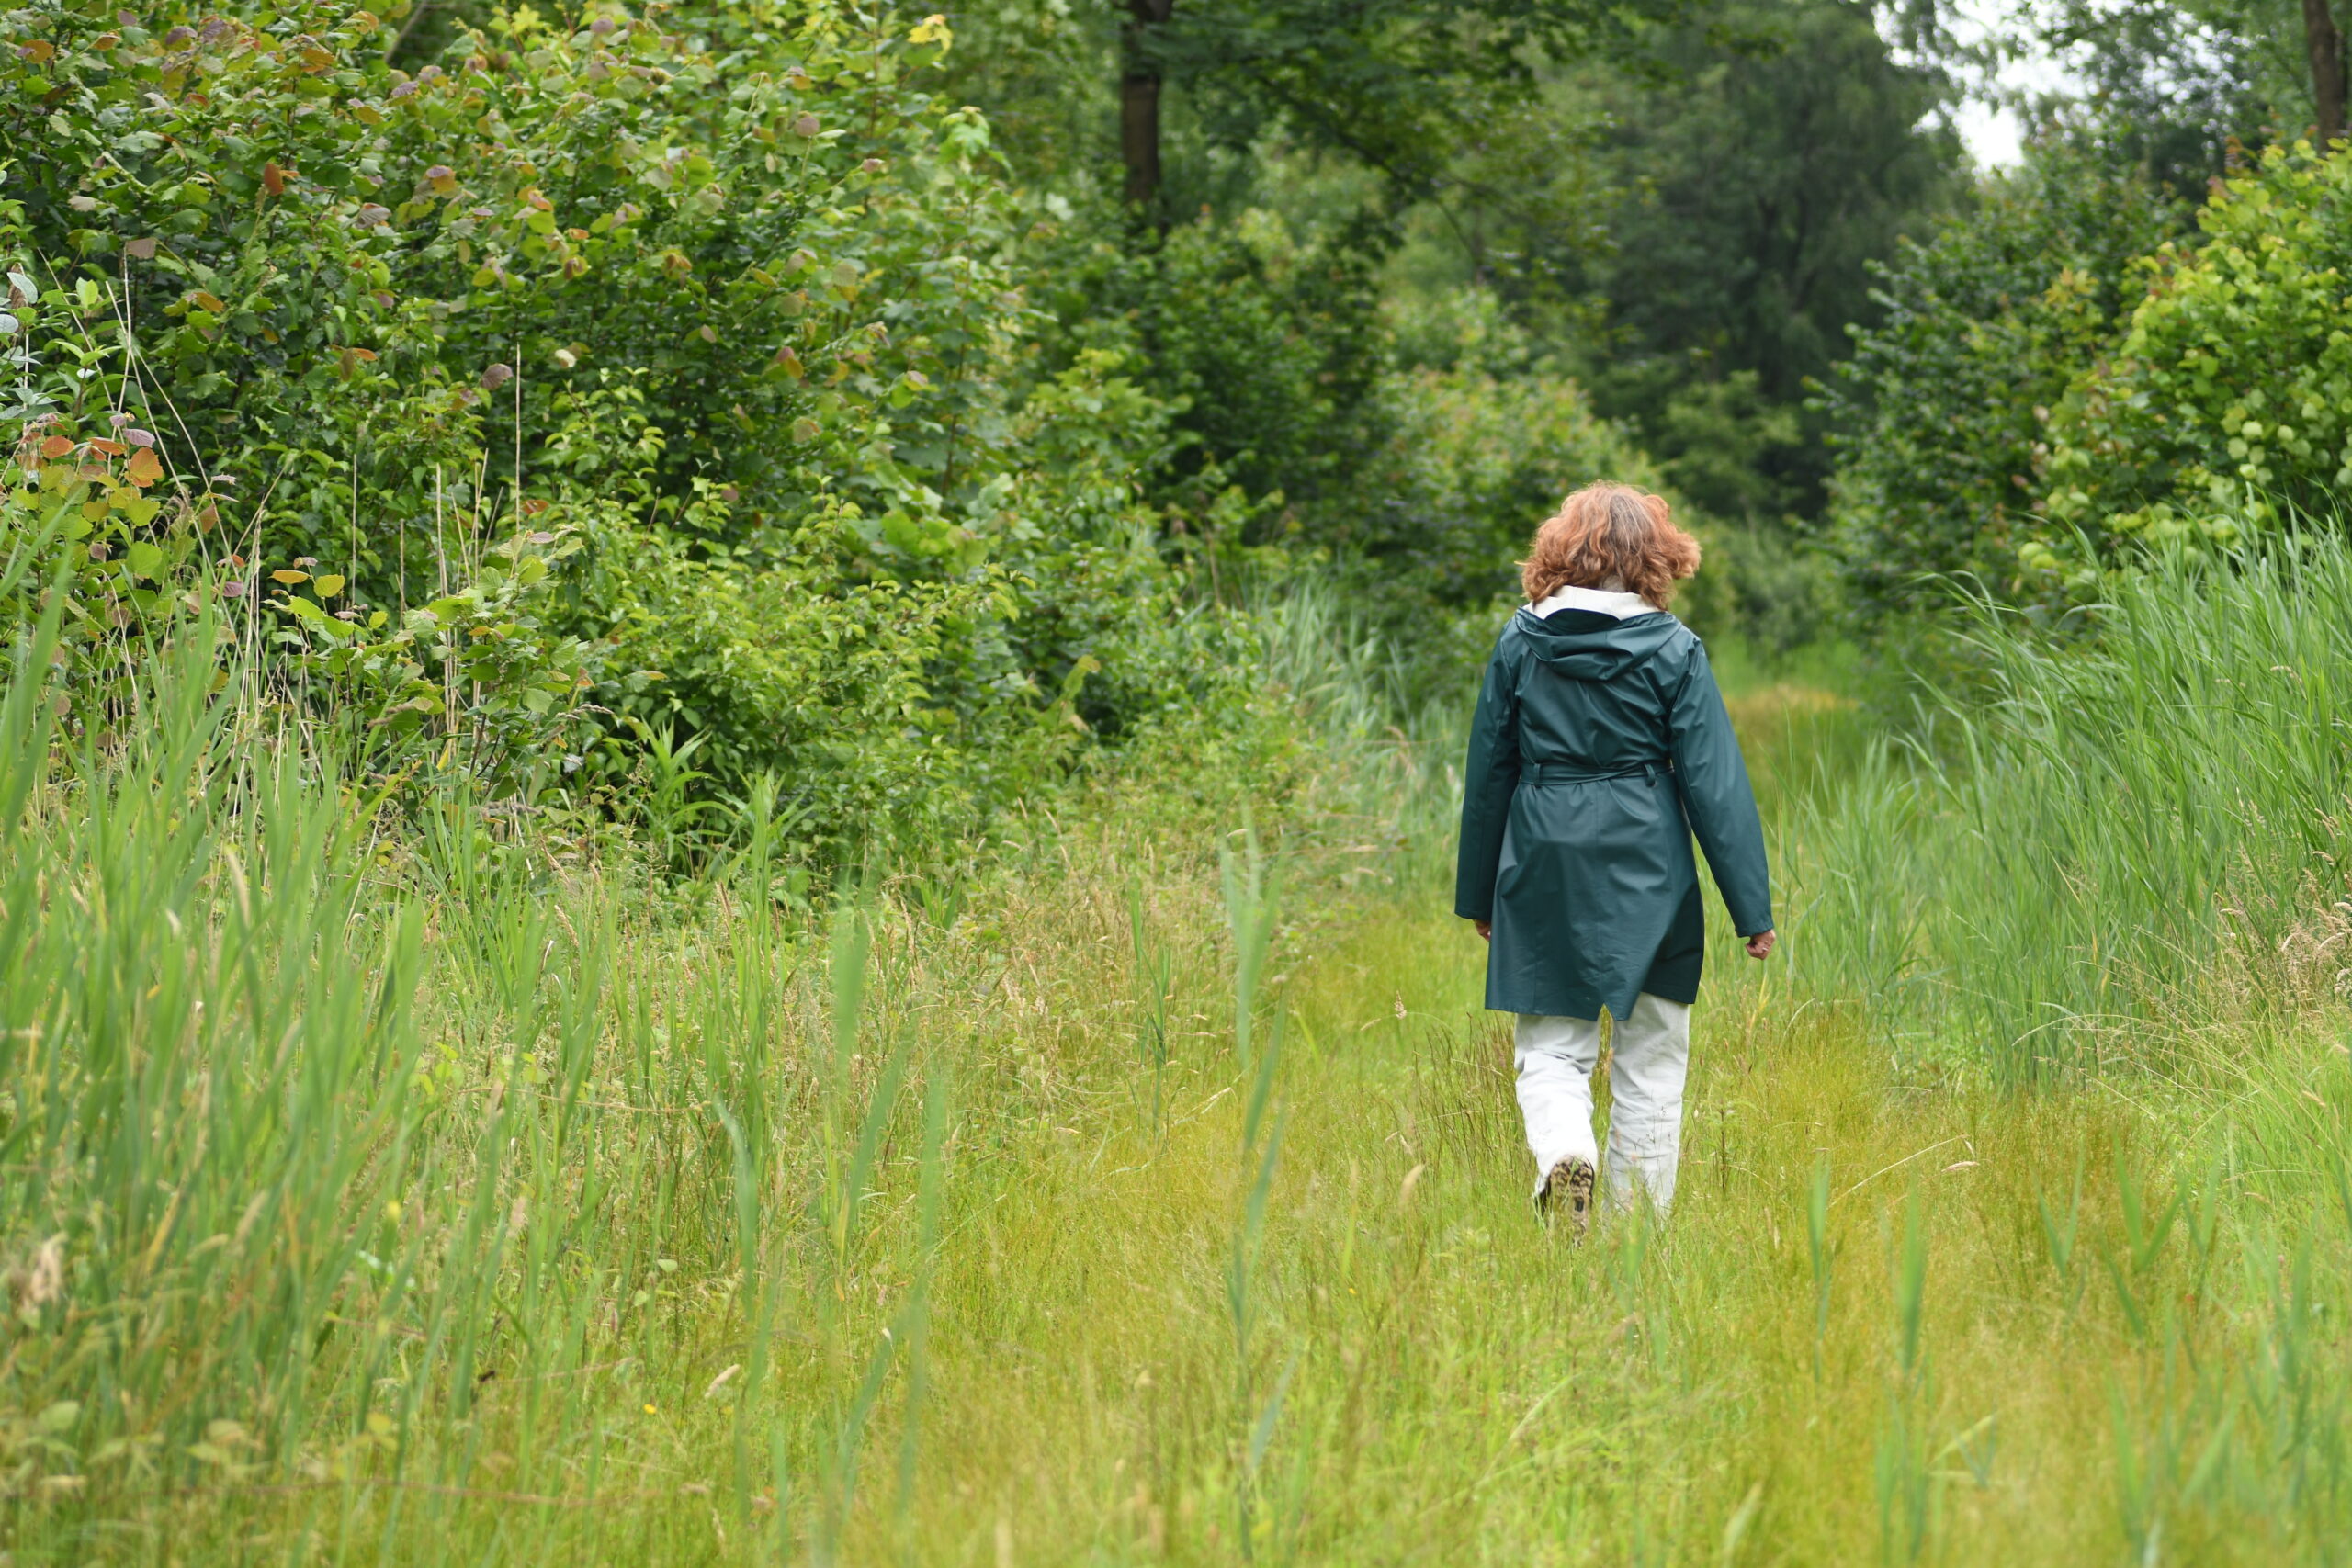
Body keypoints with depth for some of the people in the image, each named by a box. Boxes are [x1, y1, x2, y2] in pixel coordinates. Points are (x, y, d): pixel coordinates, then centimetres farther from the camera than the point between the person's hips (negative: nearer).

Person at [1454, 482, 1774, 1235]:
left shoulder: (1520, 642, 1)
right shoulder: (1673, 649, -5)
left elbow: (1488, 771, 6)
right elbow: (1713, 781, -5)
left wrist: (1478, 893, 15)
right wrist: (1752, 906, -2)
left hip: (1544, 869, 1)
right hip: (1646, 875, -1)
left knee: (1550, 1047, 9)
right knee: (1651, 1056, 10)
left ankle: (1564, 1153, -21)